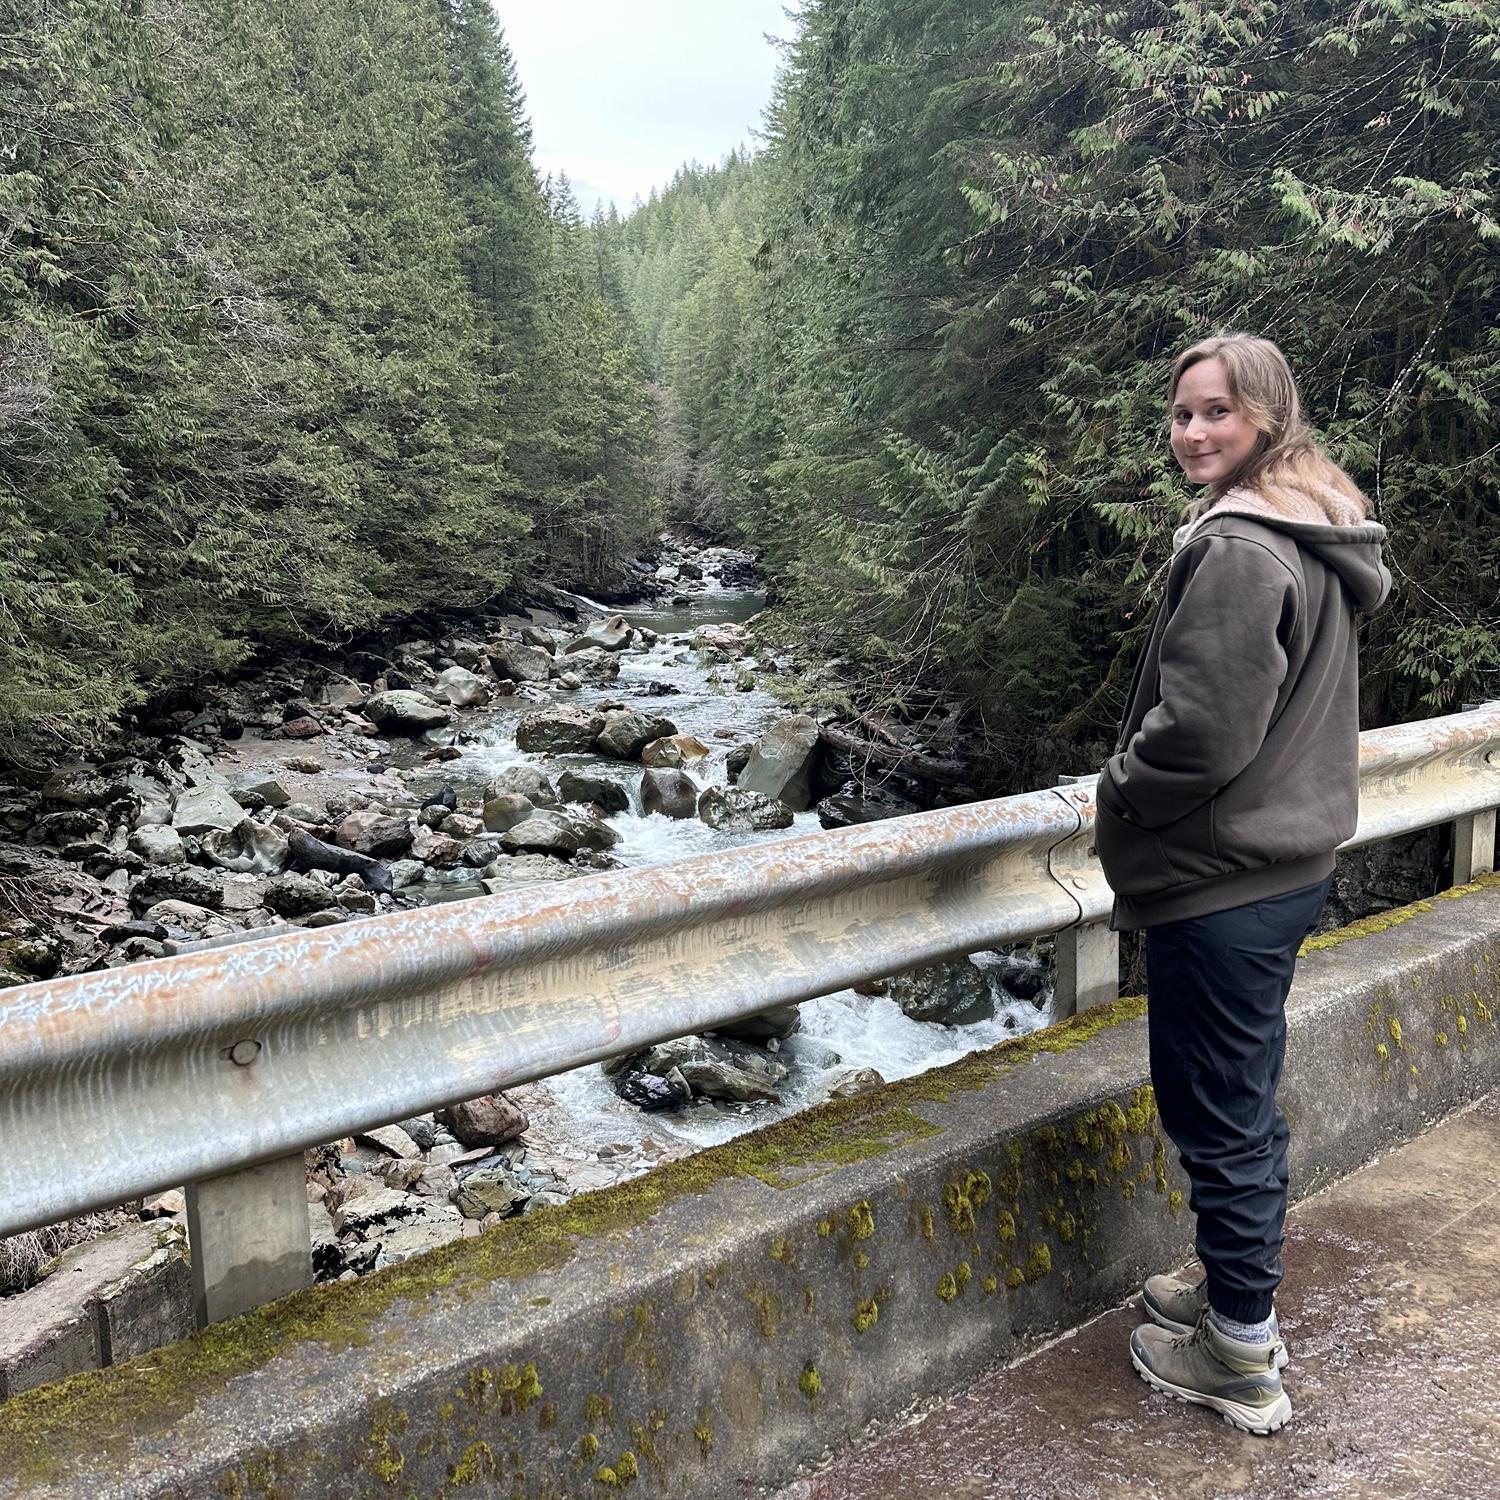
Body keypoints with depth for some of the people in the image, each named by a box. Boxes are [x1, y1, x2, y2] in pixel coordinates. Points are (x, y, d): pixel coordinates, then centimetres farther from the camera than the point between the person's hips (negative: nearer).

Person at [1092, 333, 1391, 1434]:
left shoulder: (1238, 548, -21)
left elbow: (1200, 728, -25)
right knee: (1245, 1100, 22)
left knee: (1218, 1115, 4)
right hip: (1289, 859, 10)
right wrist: (1143, 782, 16)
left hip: (1220, 885, -10)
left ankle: (1242, 1361, 20)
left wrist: (1121, 792, -6)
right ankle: (1242, 1295, 39)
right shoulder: (1320, 540, 11)